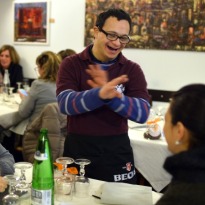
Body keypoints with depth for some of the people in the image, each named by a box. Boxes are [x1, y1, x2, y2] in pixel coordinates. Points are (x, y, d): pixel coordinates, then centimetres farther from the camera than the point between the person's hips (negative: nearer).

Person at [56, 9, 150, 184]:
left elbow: (143, 113, -12)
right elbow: (65, 103, -18)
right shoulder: (71, 64, -2)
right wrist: (100, 94, -36)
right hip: (78, 149, 0)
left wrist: (112, 96, -29)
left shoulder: (132, 69, 1)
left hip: (117, 151, 1)